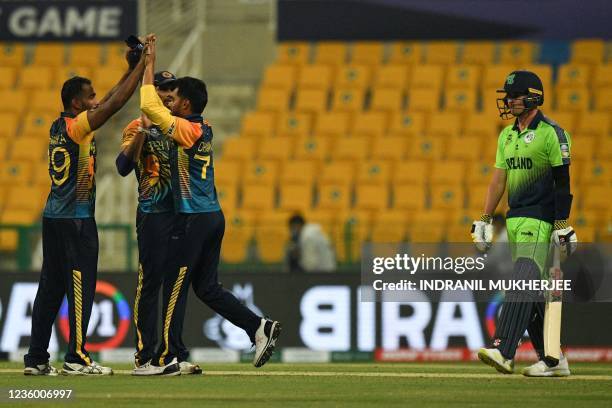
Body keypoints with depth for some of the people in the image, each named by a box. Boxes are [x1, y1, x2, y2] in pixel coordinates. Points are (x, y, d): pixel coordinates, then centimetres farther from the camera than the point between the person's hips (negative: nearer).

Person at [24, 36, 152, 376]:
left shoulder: (57, 127, 12)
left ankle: (36, 359, 9)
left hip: (53, 217, 9)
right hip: (76, 219, -9)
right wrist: (142, 64, -8)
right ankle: (76, 358, -6)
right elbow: (115, 103, -15)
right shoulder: (77, 126, -11)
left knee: (50, 287, 9)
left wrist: (130, 70, 22)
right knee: (81, 285, -5)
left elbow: (105, 103, 22)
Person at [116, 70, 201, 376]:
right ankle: (144, 358, -6)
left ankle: (176, 354, 14)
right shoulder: (138, 128, -2)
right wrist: (143, 129, -24)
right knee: (149, 284, -7)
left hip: (182, 213, 7)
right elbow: (123, 167, -17)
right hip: (153, 215, -7)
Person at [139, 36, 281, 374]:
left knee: (174, 287, -2)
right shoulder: (204, 129, 12)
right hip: (213, 217, 9)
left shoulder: (186, 129, -13)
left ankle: (165, 358, 1)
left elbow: (149, 106, -19)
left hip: (194, 220, -9)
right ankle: (259, 327, 2)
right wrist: (147, 67, 20)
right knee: (207, 288, 13)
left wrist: (149, 67, -9)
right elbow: (155, 108, 25)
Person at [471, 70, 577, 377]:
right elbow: (499, 179, 18)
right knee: (531, 292, 9)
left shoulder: (552, 133, -8)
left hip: (538, 221, -9)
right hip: (514, 219, 9)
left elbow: (563, 182, -10)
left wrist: (562, 226, -15)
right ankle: (553, 360, 15)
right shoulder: (507, 136, 16)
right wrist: (484, 221, 12)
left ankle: (503, 352, -29)